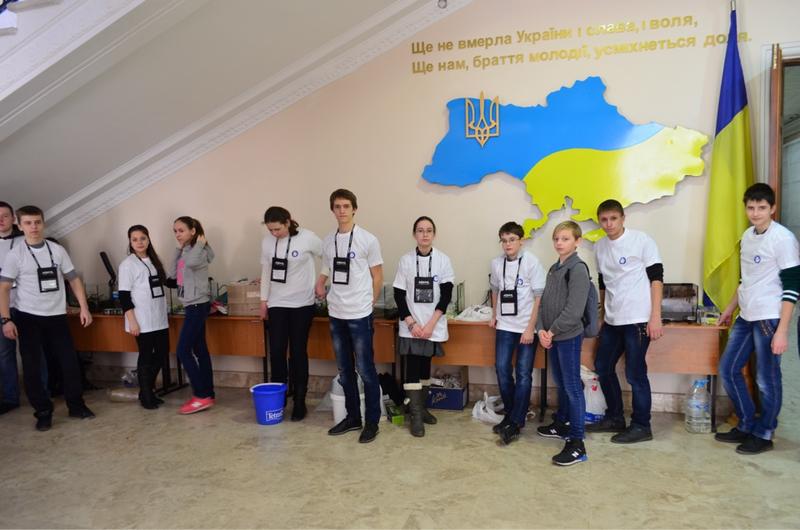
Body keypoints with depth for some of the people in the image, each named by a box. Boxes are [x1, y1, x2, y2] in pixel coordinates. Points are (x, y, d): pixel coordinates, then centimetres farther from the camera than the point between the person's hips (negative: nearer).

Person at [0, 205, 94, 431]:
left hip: (57, 316, 2)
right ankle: (43, 412, 16)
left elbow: (74, 280, 6)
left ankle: (76, 405, 19)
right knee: (32, 367, 3)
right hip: (28, 318, -2)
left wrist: (84, 308, 0)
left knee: (70, 361, 4)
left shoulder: (57, 250, 1)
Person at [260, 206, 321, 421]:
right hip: (277, 304, 3)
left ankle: (299, 401, 16)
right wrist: (263, 300, 9)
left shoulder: (307, 238, -12)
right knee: (276, 351, 3)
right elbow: (266, 271, 9)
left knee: (298, 352, 3)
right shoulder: (267, 241, 0)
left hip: (302, 304, -3)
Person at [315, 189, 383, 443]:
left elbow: (377, 275, -2)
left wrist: (368, 303, 2)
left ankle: (372, 422, 15)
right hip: (336, 314, 6)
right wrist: (320, 287, 2)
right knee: (344, 371, 15)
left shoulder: (368, 239, -8)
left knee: (365, 370, 2)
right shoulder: (328, 241, 7)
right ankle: (352, 417, 29)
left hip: (360, 315, -5)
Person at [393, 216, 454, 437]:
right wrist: (412, 323, -11)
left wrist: (430, 324, -12)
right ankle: (415, 416, 5)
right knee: (412, 368, -4)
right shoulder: (406, 260, -4)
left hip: (433, 326, 1)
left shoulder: (443, 260, -3)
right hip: (411, 326, -1)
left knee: (425, 366, 12)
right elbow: (399, 295, -2)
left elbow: (446, 295, -6)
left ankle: (422, 408, 28)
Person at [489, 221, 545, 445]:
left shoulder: (531, 262, -11)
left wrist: (530, 328, -13)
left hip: (527, 326, -4)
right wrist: (494, 315, 13)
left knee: (523, 374, 0)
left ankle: (516, 422, 8)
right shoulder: (497, 263, 1)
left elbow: (539, 297, -10)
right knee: (502, 369, 5)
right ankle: (510, 414, 23)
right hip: (505, 325, 4)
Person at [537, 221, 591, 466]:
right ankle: (561, 423, 36)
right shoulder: (553, 269, 14)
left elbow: (574, 309, -20)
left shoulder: (578, 269, -13)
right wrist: (542, 330, -3)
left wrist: (552, 331, -14)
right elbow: (544, 301, 11)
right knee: (561, 384, 20)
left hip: (569, 336, -8)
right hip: (553, 336, 8)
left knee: (573, 387, -5)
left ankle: (577, 444, 0)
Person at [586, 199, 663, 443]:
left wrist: (655, 317, -14)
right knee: (603, 368, 13)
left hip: (638, 320, -7)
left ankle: (641, 426, 15)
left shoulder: (642, 240, -7)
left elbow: (656, 278, -9)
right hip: (612, 320, 7)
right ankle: (615, 418, 29)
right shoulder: (600, 247, 10)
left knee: (635, 374, -1)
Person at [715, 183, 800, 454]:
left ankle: (764, 434, 19)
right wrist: (730, 307, 24)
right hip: (746, 317, 8)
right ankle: (746, 425, 25)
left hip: (769, 318, -8)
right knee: (728, 369, 11)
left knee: (766, 379, 2)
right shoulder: (747, 235, 11)